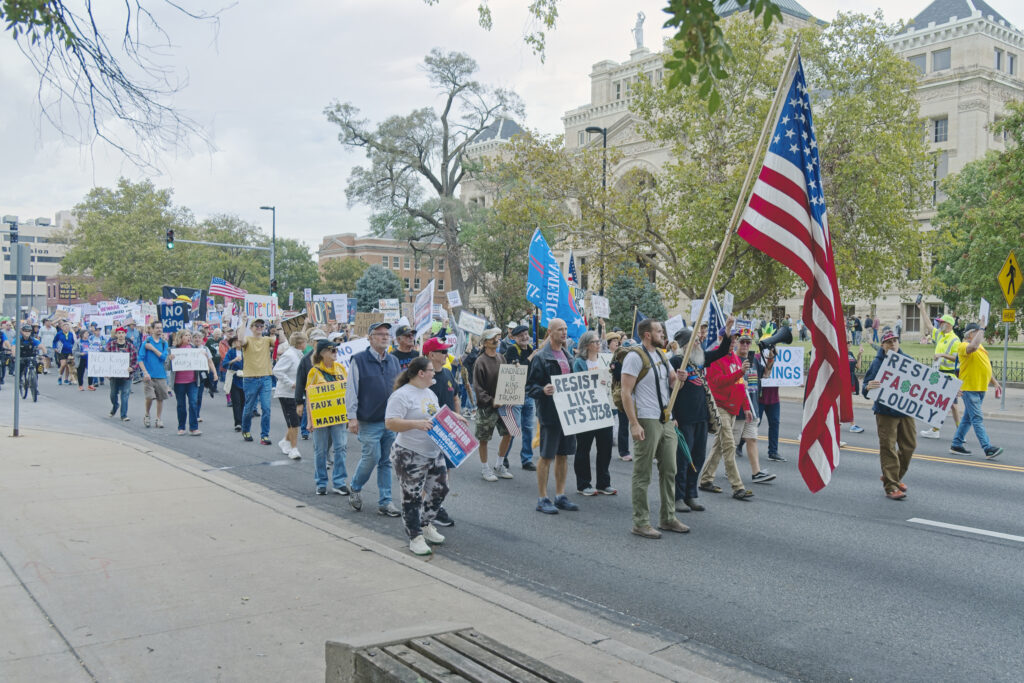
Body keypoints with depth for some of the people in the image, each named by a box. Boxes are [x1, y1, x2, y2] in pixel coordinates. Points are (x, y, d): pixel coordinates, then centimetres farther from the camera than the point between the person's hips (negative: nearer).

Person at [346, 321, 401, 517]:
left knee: (386, 461, 7)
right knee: (371, 457, -8)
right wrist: (352, 417, -11)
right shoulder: (359, 360, -5)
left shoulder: (393, 361, 12)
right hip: (369, 422, -5)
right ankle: (355, 489, 18)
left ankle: (385, 502, 13)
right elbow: (351, 390, -7)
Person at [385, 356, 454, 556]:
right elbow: (390, 423, -24)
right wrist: (415, 424, -34)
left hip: (434, 453, 9)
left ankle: (425, 525, 34)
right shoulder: (402, 395, -17)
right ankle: (415, 537, 14)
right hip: (410, 456, -9)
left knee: (440, 489, 16)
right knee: (412, 497, 2)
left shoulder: (429, 393, 13)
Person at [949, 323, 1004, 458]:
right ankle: (988, 448, -15)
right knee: (977, 419, -11)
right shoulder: (963, 346, -11)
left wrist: (995, 382, 21)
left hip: (981, 388, 9)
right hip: (969, 388, -9)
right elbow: (973, 346, -36)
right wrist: (980, 332, -23)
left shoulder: (980, 347, 18)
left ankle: (956, 445, 18)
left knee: (968, 418, 12)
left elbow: (986, 367, 25)